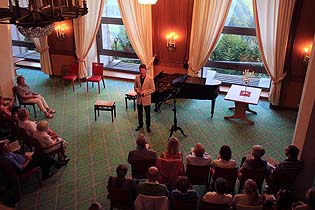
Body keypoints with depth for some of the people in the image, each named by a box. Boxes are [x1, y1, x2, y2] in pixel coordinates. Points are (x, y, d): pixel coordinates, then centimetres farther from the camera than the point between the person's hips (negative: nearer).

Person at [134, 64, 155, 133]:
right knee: (139, 113, 18)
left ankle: (148, 126, 28)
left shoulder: (150, 78, -15)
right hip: (139, 99, 4)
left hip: (146, 99, -3)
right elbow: (135, 87, 8)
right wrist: (137, 91, -14)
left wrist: (143, 92, -20)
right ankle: (140, 124, 38)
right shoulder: (137, 77, -3)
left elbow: (152, 89, -12)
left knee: (147, 114, 10)